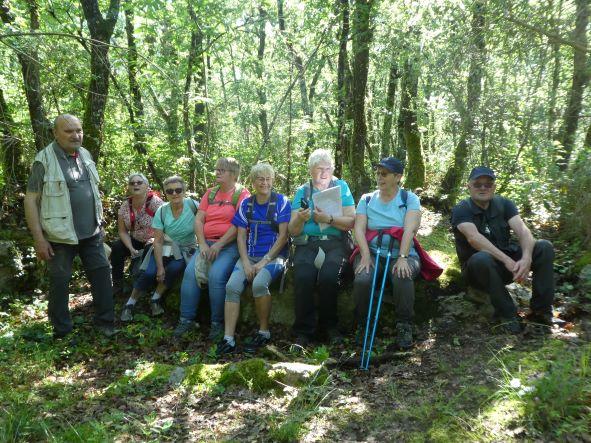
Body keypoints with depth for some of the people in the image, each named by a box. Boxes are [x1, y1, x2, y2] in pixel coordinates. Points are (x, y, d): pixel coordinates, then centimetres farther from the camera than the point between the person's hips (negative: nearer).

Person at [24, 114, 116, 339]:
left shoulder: (86, 155, 7)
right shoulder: (44, 160, -11)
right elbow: (31, 199, -11)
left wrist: (99, 222, 16)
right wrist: (39, 238, -15)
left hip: (91, 233, 6)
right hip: (61, 235, -5)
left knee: (102, 274, 9)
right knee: (60, 282, 6)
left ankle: (104, 322, 22)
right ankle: (62, 332, 20)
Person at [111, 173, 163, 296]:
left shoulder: (155, 202, -16)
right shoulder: (125, 206, -2)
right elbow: (123, 231, -1)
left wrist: (155, 241, -31)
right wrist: (131, 249, -15)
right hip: (135, 241, 4)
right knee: (116, 247, -18)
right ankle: (117, 285, -4)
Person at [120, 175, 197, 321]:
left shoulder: (191, 204, -14)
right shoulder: (162, 211, -9)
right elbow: (158, 241, -10)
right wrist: (160, 267, -17)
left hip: (186, 250, -1)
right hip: (165, 248, 1)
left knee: (174, 268, -30)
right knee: (149, 273, -21)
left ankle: (155, 299, -6)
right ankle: (130, 304, 2)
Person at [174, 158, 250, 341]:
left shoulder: (242, 194, -1)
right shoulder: (210, 193, 17)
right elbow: (198, 220, 10)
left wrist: (218, 245, -17)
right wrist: (203, 245, -5)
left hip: (229, 245, -5)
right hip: (207, 243, 5)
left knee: (216, 275, -28)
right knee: (190, 271, -18)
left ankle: (217, 323, -13)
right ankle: (187, 319, -8)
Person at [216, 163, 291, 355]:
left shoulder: (281, 202, 0)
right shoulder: (246, 204, 11)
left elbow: (283, 235, -6)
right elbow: (241, 236, 8)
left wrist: (265, 261, -13)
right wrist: (246, 263, -7)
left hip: (274, 256, -4)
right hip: (249, 255, 4)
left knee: (259, 283, -33)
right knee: (232, 286, -23)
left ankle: (264, 332, -12)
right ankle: (228, 339, -20)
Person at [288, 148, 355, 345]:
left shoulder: (341, 187, 11)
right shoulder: (302, 191, 15)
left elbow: (351, 222, 0)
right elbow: (293, 231, 9)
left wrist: (329, 219, -16)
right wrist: (300, 219, -13)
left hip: (335, 242, -1)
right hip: (307, 243, 1)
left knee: (328, 275, -31)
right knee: (303, 276, -30)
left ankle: (329, 326, -10)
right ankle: (304, 330, -17)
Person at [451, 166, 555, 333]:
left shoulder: (504, 204, 3)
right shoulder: (461, 210, -10)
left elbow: (522, 230, -12)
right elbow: (474, 238, -27)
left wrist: (526, 258, -33)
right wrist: (507, 260, -37)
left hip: (509, 261, 5)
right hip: (480, 269, -4)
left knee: (544, 247, -15)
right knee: (481, 259, -38)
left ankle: (541, 310, -11)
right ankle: (507, 313, -22)